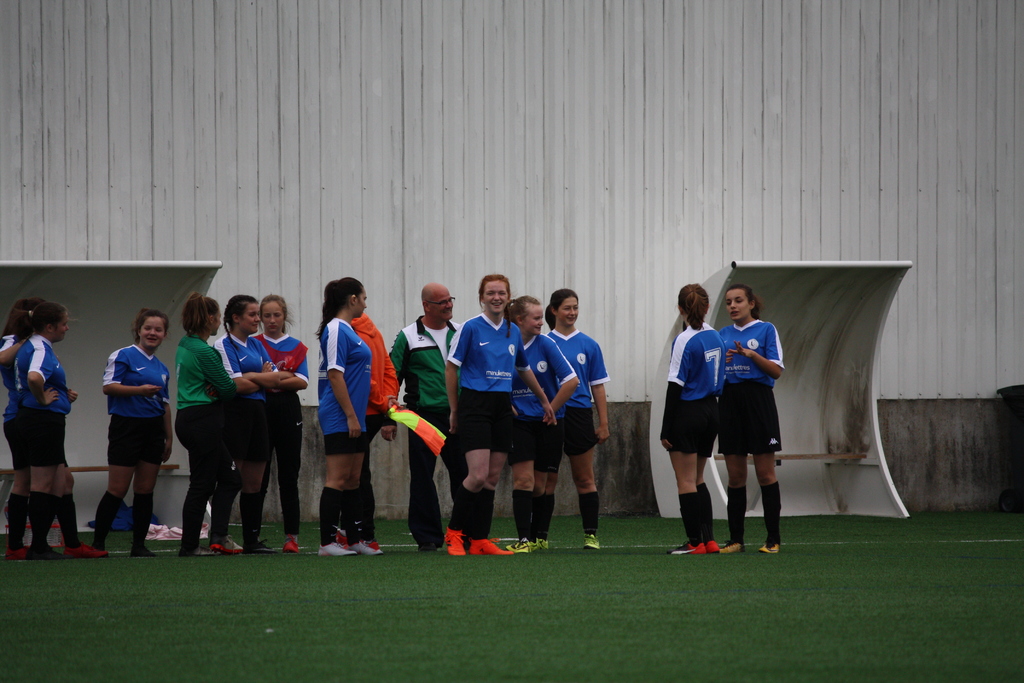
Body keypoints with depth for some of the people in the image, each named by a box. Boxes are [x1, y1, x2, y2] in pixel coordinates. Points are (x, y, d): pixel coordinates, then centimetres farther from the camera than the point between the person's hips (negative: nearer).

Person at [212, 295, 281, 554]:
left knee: (254, 482, 8)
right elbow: (236, 385, -15)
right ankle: (218, 536, -19)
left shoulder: (256, 346, 17)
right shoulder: (223, 345, -6)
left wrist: (249, 376, -9)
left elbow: (275, 379, 7)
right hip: (235, 414, -8)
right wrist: (263, 378, 0)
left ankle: (252, 540, 13)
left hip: (258, 414, 8)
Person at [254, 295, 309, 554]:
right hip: (260, 411, -1)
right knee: (258, 477, -2)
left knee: (288, 476, 0)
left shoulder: (297, 347, 9)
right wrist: (286, 377, -10)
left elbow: (302, 382, -2)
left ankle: (291, 535, 3)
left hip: (288, 411, 1)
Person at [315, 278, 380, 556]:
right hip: (340, 418, -10)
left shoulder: (347, 330, 17)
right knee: (337, 479, -9)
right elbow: (335, 374, -18)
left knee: (353, 480, 12)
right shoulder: (336, 330, -13)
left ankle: (353, 540, 16)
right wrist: (351, 416, -20)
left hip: (354, 419, 10)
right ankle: (327, 543, -8)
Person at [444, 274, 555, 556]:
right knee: (479, 475, -15)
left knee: (492, 478, 4)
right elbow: (451, 368, -2)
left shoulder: (513, 331, 10)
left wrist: (544, 401, 33)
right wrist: (454, 410, -1)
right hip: (475, 405, -6)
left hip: (502, 407, 6)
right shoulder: (471, 328, -6)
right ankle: (454, 532, 2)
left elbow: (524, 369, 25)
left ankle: (480, 541, 8)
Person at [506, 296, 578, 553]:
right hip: (519, 423, 0)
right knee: (523, 479, -11)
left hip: (548, 423, 0)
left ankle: (538, 537, 16)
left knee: (539, 484, 5)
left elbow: (571, 380, -6)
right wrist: (504, 405, -5)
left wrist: (550, 411, -5)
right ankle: (523, 539, -14)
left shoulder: (546, 344, -6)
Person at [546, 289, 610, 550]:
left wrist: (603, 424, 1)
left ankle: (591, 535, 7)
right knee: (547, 479, 3)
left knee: (584, 479, 4)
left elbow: (598, 387, 6)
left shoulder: (588, 345, 5)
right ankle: (540, 536, 7)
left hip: (579, 415, 1)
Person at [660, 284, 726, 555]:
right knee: (697, 479, 16)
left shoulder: (684, 340, -14)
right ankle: (709, 539, 11)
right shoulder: (715, 337, 7)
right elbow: (720, 379, 11)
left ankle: (695, 542, 0)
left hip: (687, 412, -7)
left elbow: (675, 386, -15)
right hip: (711, 411, 7)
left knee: (686, 480, 0)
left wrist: (666, 429, -12)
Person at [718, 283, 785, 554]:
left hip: (758, 402, -5)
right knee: (735, 476, 5)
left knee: (765, 474, -3)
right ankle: (735, 539, 8)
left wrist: (751, 354, -19)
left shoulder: (766, 329, -1)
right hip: (730, 402, 5)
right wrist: (722, 362, -5)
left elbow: (776, 370, -7)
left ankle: (773, 539, 0)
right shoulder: (723, 334, 13)